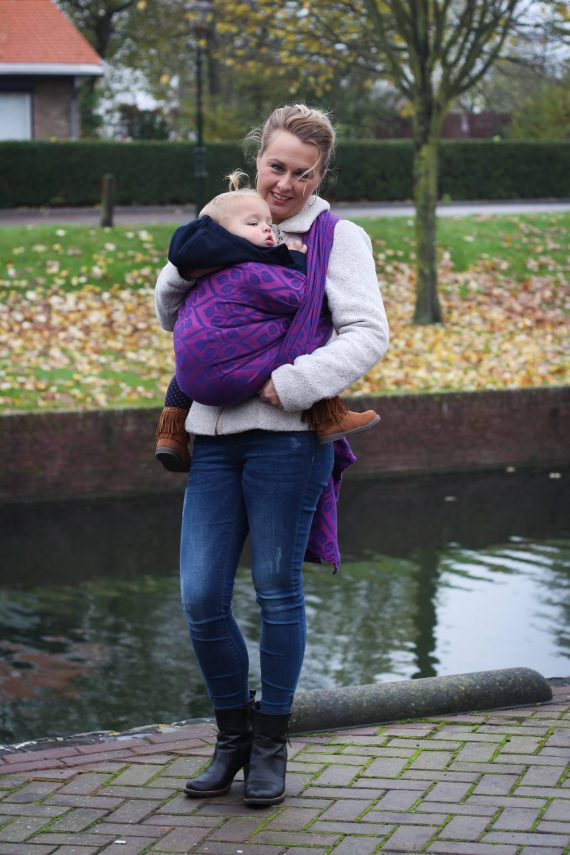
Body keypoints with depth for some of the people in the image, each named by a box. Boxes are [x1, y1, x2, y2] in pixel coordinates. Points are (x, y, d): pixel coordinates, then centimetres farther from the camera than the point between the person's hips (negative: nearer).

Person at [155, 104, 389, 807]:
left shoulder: (338, 239, 3)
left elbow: (368, 334, -6)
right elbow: (172, 315, 25)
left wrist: (293, 382, -17)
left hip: (287, 437, -4)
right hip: (213, 436, 4)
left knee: (277, 592, 3)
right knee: (201, 598, 0)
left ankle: (270, 745, 18)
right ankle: (233, 734, 20)